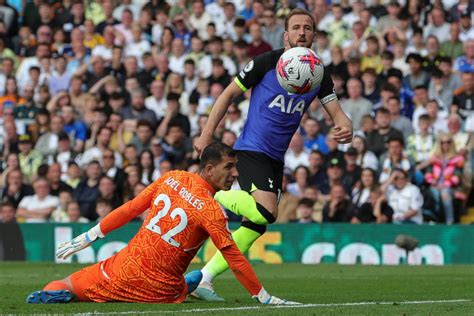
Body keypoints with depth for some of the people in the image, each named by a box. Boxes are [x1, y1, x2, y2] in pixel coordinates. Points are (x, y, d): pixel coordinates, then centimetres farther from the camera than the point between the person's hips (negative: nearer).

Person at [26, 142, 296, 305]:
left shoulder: (172, 178, 1)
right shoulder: (212, 211, -13)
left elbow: (131, 209, 5)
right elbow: (235, 259, -12)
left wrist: (89, 236, 12)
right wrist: (264, 297, -6)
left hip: (127, 266, 2)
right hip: (160, 290, -2)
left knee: (69, 286, 13)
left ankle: (55, 292, -18)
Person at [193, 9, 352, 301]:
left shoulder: (319, 76, 5)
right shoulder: (266, 62, -9)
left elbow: (336, 112, 2)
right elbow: (229, 94, -1)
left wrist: (346, 127, -23)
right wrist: (207, 134, -6)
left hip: (276, 158, 7)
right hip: (252, 148, -7)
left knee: (257, 225, 3)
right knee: (266, 212, -27)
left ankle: (205, 278, 10)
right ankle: (213, 195, -4)